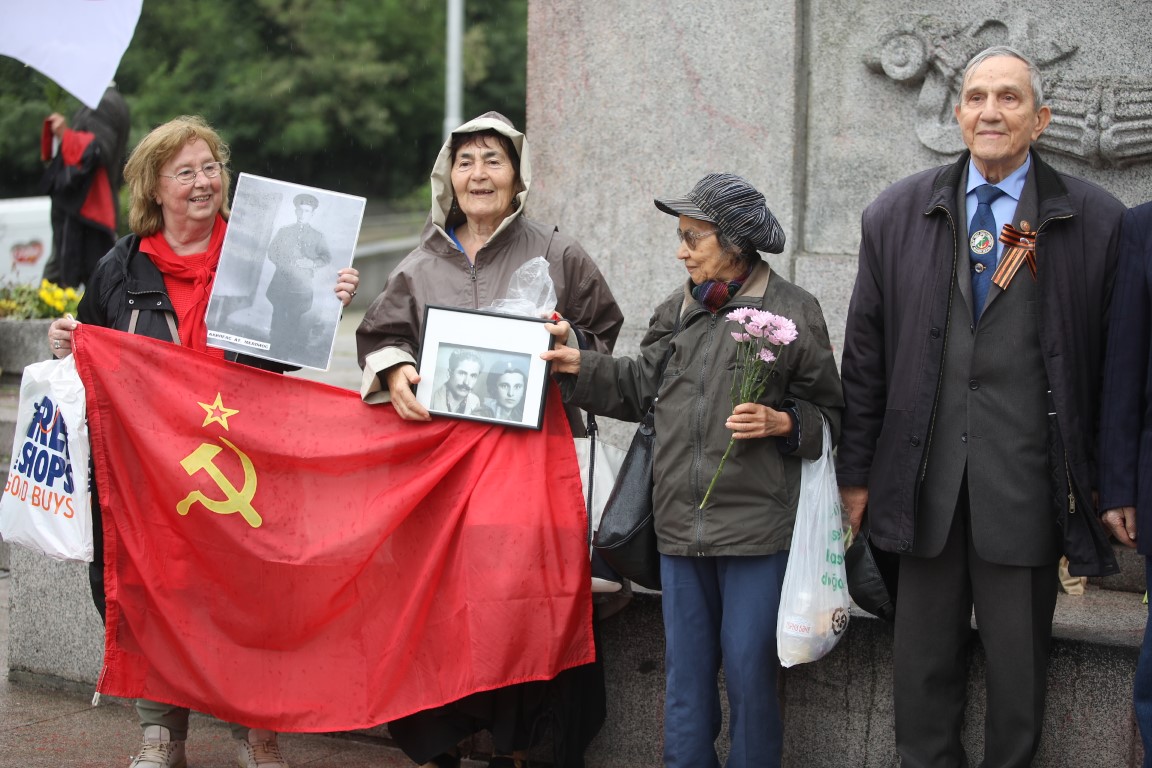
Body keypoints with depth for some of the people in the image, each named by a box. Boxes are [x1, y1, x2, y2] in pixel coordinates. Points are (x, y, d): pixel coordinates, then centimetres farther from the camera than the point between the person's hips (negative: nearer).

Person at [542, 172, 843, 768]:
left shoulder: (793, 311, -4)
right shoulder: (678, 311, 12)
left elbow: (827, 414, 1)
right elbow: (640, 387, 17)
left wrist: (779, 422, -16)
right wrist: (578, 366, 7)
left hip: (756, 525, -5)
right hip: (681, 522, 5)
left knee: (748, 668, 0)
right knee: (685, 669, 11)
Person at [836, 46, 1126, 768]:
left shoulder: (1096, 220, -1)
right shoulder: (898, 214, 6)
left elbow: (1114, 362, 2)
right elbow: (864, 354, 9)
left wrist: (1101, 484, 1)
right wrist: (856, 472, 8)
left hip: (1027, 484, -2)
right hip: (926, 483, 2)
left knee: (1019, 666, 8)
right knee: (923, 661, 10)